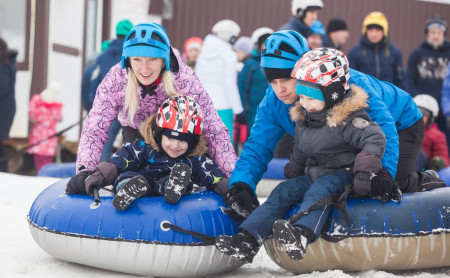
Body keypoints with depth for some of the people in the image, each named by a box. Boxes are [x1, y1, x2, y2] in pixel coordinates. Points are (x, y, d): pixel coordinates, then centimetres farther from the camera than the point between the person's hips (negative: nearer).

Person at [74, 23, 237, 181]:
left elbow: (214, 131, -33)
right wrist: (84, 170, -42)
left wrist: (233, 176, -40)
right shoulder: (115, 79, -31)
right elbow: (95, 130, -27)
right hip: (135, 134, 1)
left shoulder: (185, 79, -34)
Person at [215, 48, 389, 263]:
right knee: (283, 192, -10)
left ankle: (302, 235, -62)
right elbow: (299, 156, 25)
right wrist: (292, 176, 24)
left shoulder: (348, 119, -16)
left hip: (343, 175, -8)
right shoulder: (303, 119, 9)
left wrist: (364, 171, -36)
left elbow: (375, 139, -28)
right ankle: (247, 240, -22)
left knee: (319, 191, -35)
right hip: (314, 174, 8)